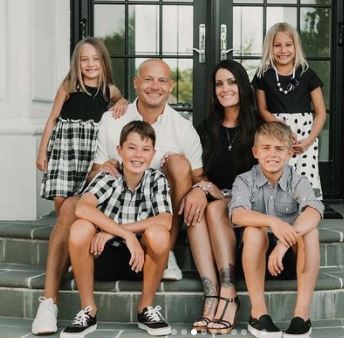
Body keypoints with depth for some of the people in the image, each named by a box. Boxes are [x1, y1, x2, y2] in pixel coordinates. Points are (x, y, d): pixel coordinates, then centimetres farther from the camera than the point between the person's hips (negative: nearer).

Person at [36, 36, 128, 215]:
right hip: (65, 143, -1)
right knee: (60, 198, -7)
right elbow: (52, 119, 6)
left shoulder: (110, 89, 7)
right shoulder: (68, 86, 2)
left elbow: (121, 100, 28)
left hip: (93, 146, 1)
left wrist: (122, 103, 2)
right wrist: (42, 152, 4)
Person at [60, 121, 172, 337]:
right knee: (80, 228, -28)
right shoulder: (107, 178, -10)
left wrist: (113, 230, -26)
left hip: (140, 259, 0)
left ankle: (146, 308, -7)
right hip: (104, 257, 0)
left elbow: (166, 221, -22)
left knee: (158, 233, -30)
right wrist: (126, 234, -36)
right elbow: (82, 208, -30)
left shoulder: (157, 180, -6)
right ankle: (88, 311, -11)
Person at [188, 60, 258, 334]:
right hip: (215, 198, 3)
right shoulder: (207, 129, 14)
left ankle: (229, 295, -36)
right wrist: (205, 187, -8)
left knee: (214, 210, -35)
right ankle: (212, 296, -41)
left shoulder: (257, 127, 3)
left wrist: (224, 195, -11)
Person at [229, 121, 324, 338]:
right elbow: (237, 215, -25)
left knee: (310, 230, -28)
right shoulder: (245, 181, -4)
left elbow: (314, 211, -26)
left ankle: (302, 311, -27)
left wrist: (284, 243, -43)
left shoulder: (298, 182, -5)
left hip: (292, 255, 0)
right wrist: (273, 221, -43)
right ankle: (258, 311, -26)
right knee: (253, 229, -31)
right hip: (257, 255, 0)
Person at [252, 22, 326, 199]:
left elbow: (321, 113, 6)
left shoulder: (307, 75, 6)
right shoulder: (263, 75, 8)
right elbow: (263, 110, 8)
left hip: (305, 137, 0)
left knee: (308, 184, -10)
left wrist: (309, 141, -8)